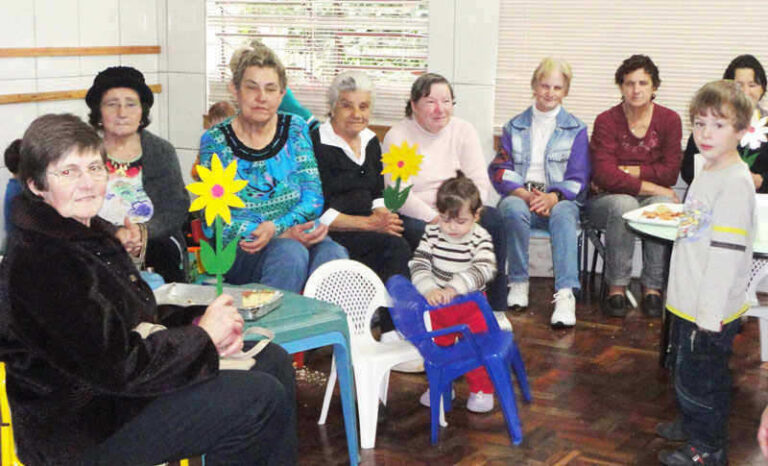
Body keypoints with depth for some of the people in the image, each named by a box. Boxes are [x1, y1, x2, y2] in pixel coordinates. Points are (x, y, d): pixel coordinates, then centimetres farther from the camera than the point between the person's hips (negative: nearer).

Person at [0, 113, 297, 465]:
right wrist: (203, 334, -15)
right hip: (85, 432, -10)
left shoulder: (93, 233, 9)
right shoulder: (39, 263, -23)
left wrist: (200, 322, -6)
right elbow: (117, 367, -26)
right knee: (262, 397, -18)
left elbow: (137, 318, 14)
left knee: (273, 361, 10)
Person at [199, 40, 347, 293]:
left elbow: (313, 198, 1)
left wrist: (275, 228, -19)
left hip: (297, 234, 2)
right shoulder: (215, 141, 2)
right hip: (242, 250, -2)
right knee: (290, 252, -35)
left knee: (333, 253, -32)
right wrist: (285, 234, -18)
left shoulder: (295, 128, 9)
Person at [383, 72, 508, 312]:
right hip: (415, 216, -3)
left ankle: (496, 308, -15)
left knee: (494, 219, -23)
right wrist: (437, 220, -25)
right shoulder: (397, 136, -4)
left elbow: (480, 182, -2)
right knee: (418, 232, -36)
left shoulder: (464, 131, 7)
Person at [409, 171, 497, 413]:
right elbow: (418, 265, -14)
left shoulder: (480, 239, -17)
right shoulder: (432, 233, -10)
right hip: (436, 304, 3)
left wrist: (453, 288, -43)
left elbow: (484, 269, -32)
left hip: (470, 305, -2)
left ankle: (482, 389, 26)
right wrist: (429, 289, -33)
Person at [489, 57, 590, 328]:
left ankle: (565, 294, -48)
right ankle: (518, 282, -23)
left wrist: (552, 197, -17)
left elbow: (578, 179, 4)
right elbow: (499, 171, 7)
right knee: (514, 209, -35)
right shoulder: (515, 127, 17)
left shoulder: (576, 129, 13)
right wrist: (526, 194, -13)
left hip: (559, 200, -1)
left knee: (563, 214, -36)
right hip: (520, 197, 1)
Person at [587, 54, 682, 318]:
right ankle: (616, 287, -24)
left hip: (652, 197, 2)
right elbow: (604, 175, -17)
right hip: (607, 199, -2)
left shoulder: (669, 120, 2)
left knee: (664, 205, -32)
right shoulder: (606, 121, -5)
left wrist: (626, 172, -12)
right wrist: (650, 187, -21)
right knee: (623, 205, -36)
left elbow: (670, 173, -5)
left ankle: (653, 288, -23)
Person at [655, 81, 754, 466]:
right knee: (686, 371, 24)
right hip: (689, 303, 9)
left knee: (701, 379, 6)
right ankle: (691, 424, 44)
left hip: (711, 310, -9)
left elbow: (727, 254, -24)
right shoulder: (707, 171, 8)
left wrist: (709, 317, -24)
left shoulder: (736, 182, -21)